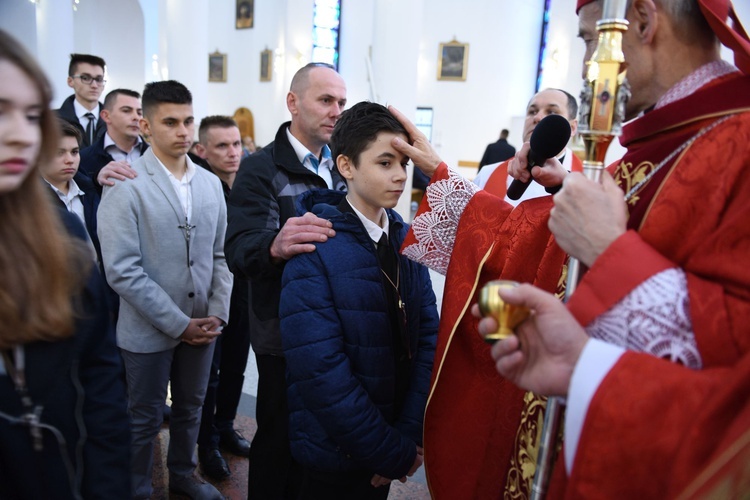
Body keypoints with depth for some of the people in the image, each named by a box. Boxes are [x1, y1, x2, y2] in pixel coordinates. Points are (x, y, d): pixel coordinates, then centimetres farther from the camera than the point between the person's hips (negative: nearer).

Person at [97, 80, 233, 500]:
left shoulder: (211, 183, 4)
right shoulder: (125, 186, -13)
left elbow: (220, 255, 6)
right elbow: (123, 270, -17)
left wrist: (218, 314, -4)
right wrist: (178, 323, -16)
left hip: (202, 325, 5)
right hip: (149, 330, -4)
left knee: (190, 409, 20)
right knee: (145, 419, 13)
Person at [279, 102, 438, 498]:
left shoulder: (405, 238, -1)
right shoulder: (315, 249, -18)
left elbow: (427, 334, -3)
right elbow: (320, 370, -23)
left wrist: (410, 434, -10)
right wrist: (394, 453, -17)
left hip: (391, 444, 5)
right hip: (337, 452, -5)